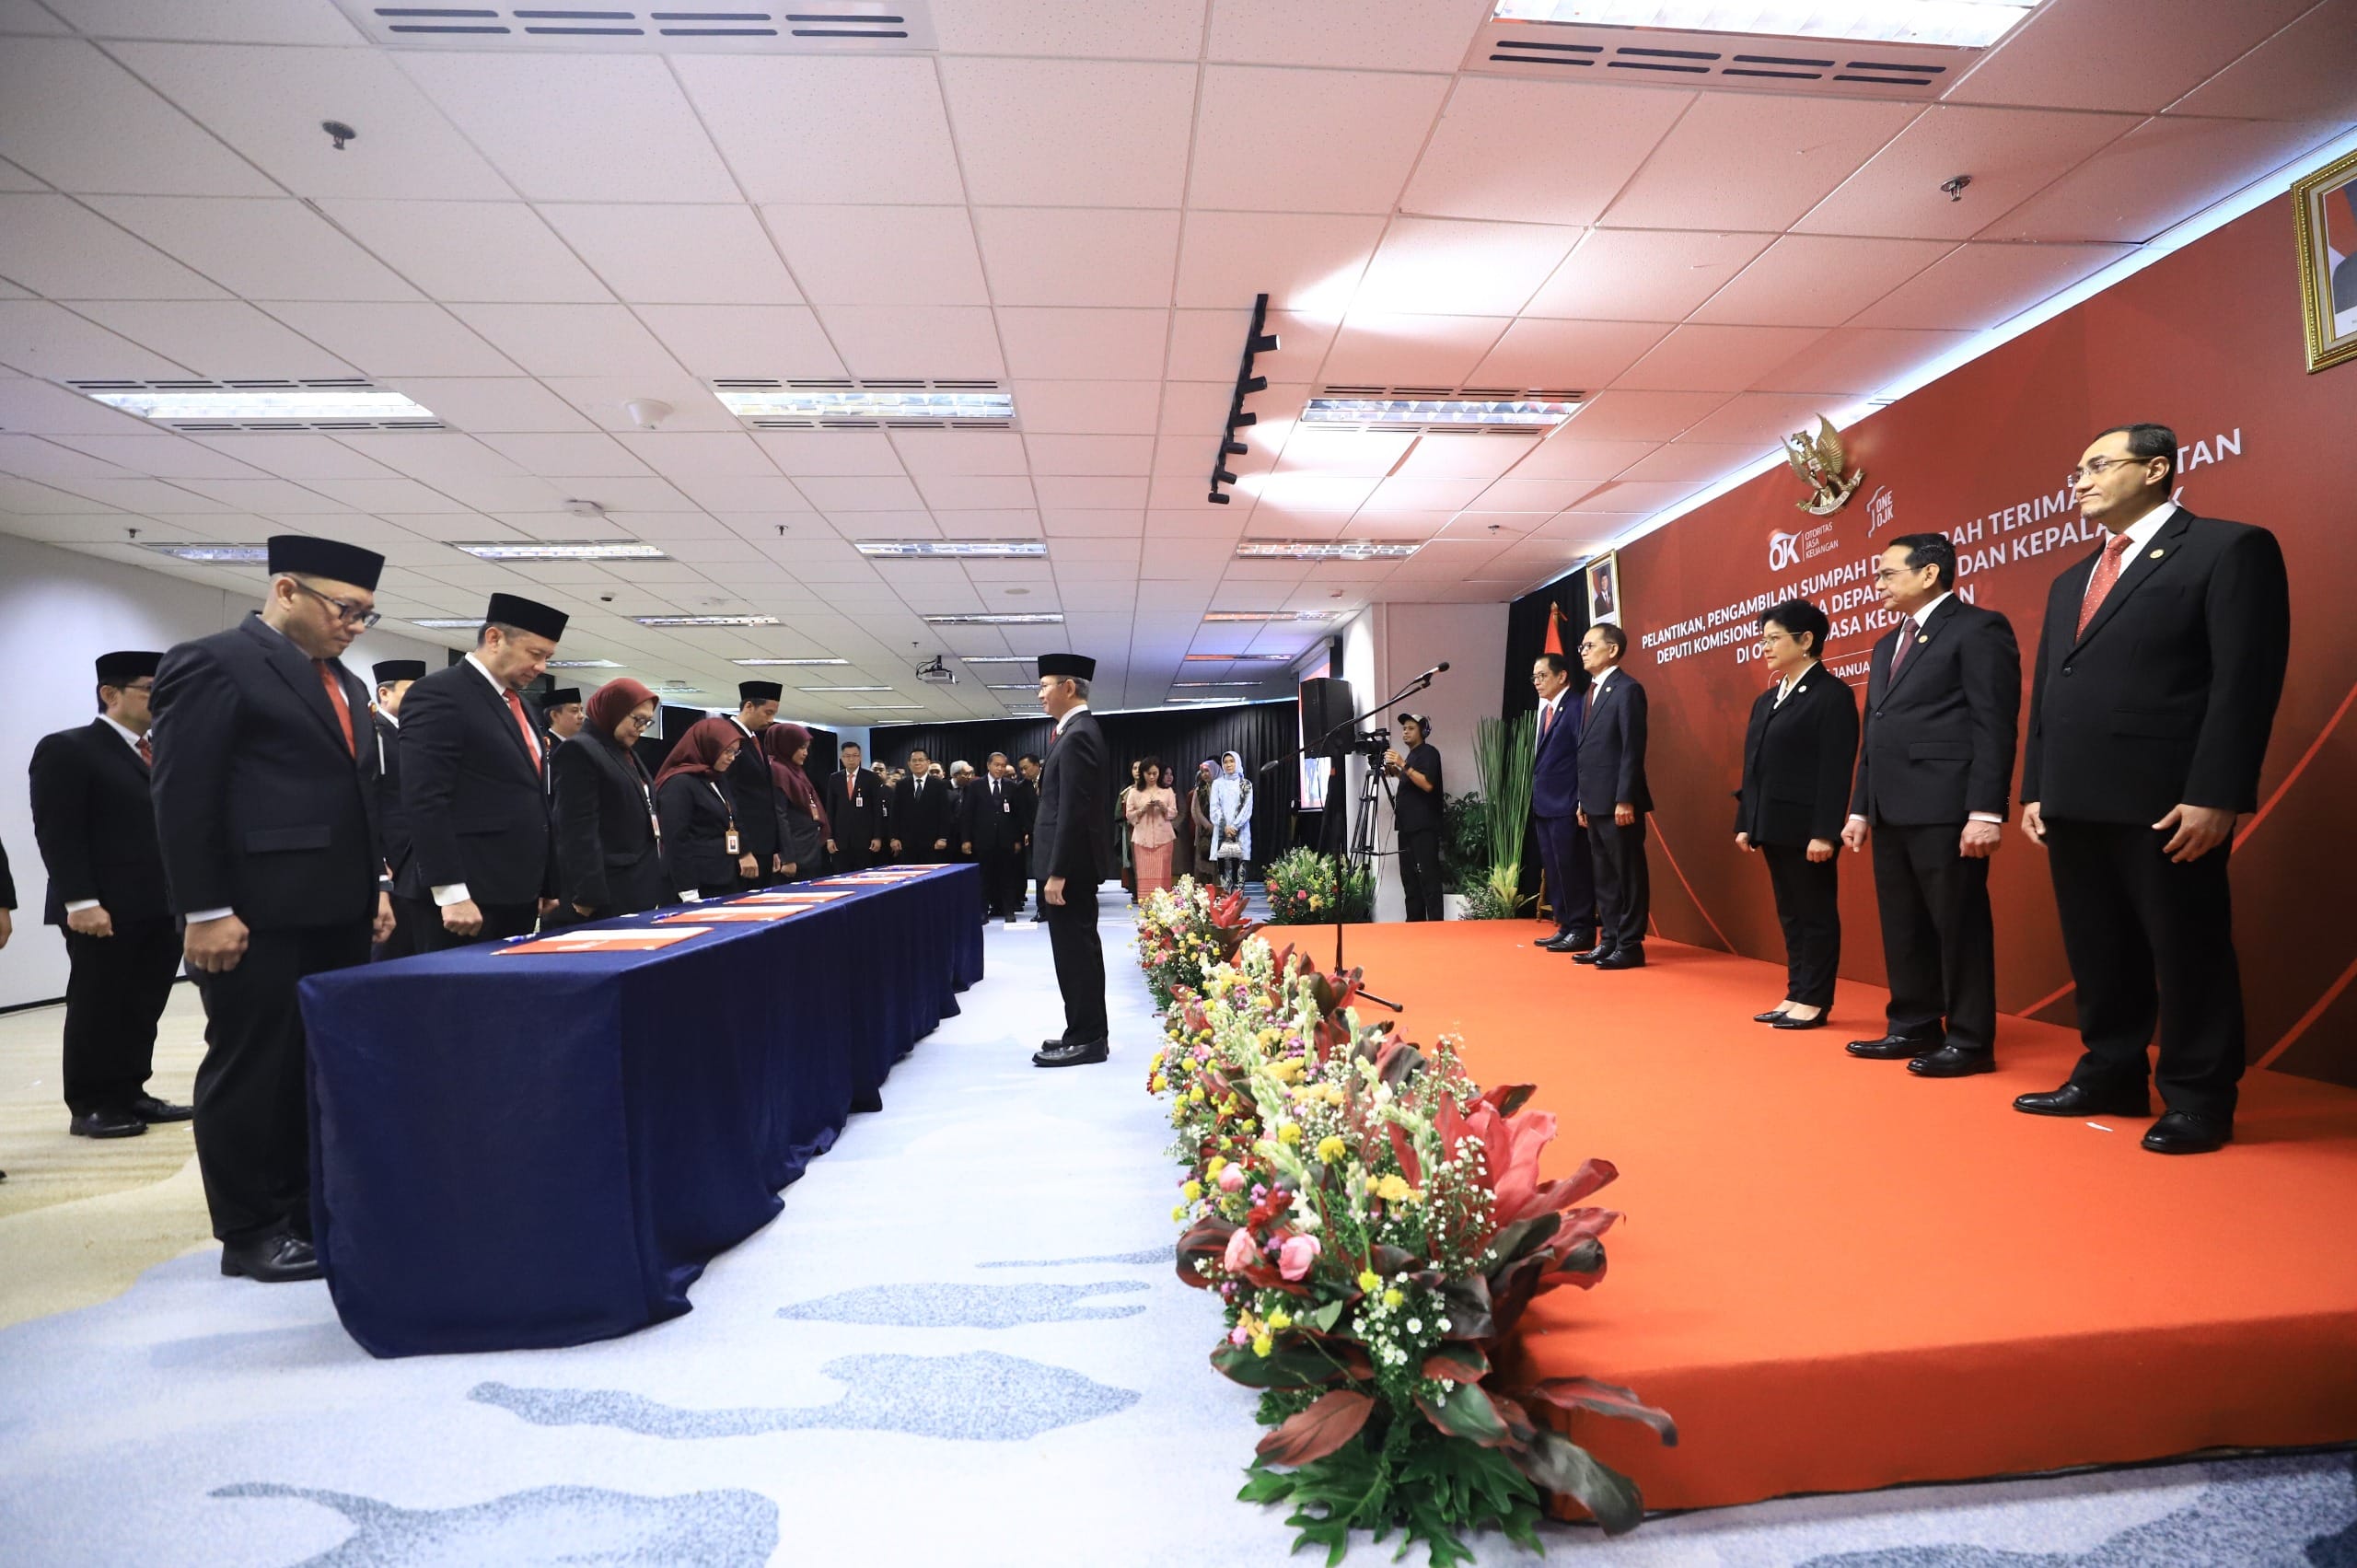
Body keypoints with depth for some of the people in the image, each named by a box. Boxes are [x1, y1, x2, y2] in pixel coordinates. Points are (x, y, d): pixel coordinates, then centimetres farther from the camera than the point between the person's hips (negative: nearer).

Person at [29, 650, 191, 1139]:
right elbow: (57, 832, -11)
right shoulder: (67, 749, -3)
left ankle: (129, 1094, 18)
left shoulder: (163, 755, 19)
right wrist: (80, 902, -18)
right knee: (97, 1008, 3)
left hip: (161, 908, 6)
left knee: (144, 1007, 9)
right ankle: (90, 1107, 13)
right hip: (104, 911, -6)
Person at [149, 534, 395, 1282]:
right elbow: (184, 795, -13)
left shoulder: (343, 683, 17)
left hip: (335, 913, 8)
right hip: (259, 915, -8)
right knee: (252, 1072, 3)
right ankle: (249, 1233, 15)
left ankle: (308, 1210, 25)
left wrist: (373, 886, 15)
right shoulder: (211, 662, -8)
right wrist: (204, 911, -16)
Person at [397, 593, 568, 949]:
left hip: (517, 893, 8)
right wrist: (452, 893, -21)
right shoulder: (438, 693, -9)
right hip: (468, 897, -8)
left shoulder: (516, 704, 17)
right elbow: (424, 799, -17)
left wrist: (547, 885, 18)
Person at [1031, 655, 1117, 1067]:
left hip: (1071, 863, -11)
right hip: (1073, 861, 11)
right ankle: (1086, 1032, 24)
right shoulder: (1080, 730, 15)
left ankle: (1086, 1039, 4)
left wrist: (1057, 872, -23)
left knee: (1076, 951, -4)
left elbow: (1074, 809, -23)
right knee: (1077, 949, 15)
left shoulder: (1076, 736, -17)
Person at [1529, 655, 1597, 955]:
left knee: (1573, 869, -4)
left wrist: (1582, 803, -18)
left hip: (1566, 807, -9)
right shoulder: (1545, 710, 17)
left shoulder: (1576, 708, -10)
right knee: (1554, 870, 12)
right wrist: (1536, 799, 14)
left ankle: (1582, 932, 4)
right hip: (1544, 806, 9)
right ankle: (1565, 927, 20)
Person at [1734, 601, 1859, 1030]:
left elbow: (1836, 770, -15)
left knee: (1816, 915, 2)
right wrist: (1745, 824, 12)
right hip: (1774, 828, 8)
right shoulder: (1766, 700, 16)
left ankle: (1814, 1001, 11)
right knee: (1790, 915, 13)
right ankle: (1796, 995, 22)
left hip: (1807, 829, -8)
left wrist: (1825, 832, -20)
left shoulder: (1832, 695, -8)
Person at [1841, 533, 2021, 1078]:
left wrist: (1986, 811, -18)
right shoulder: (1887, 645, 21)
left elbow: (1994, 726, -12)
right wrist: (1860, 808, 16)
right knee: (1903, 928, 12)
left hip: (1946, 809, -8)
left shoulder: (1978, 628, -4)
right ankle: (1914, 1028, 23)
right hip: (1892, 812, 8)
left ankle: (1970, 1041, 10)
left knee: (1958, 926, 0)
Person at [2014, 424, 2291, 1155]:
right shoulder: (2071, 581, 20)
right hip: (2075, 803, 7)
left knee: (2187, 952, 3)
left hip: (2168, 802, -7)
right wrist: (2036, 789, 11)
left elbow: (2247, 680, -10)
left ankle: (2198, 1101, 15)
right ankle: (2111, 1078, 24)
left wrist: (2214, 795, -17)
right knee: (2097, 953, 12)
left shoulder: (2230, 548, -1)